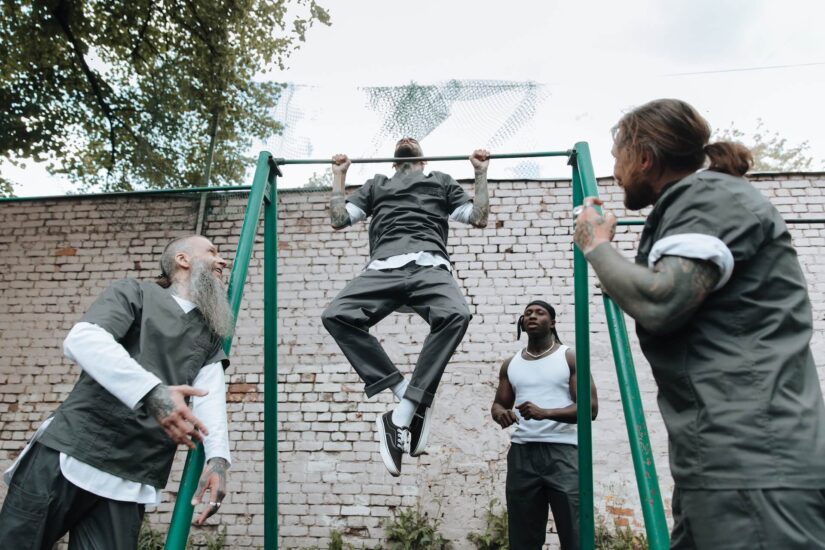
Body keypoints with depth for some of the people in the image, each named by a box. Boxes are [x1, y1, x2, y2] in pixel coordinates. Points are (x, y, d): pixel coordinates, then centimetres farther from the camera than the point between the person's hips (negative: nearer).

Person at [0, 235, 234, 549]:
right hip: (69, 453, -3)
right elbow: (82, 339, -13)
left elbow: (211, 394, 0)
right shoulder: (135, 293, 6)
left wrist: (217, 456, -22)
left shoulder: (211, 334, 17)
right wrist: (152, 392, -29)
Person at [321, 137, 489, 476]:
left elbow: (478, 218, 25)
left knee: (455, 315, -37)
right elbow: (339, 219, 26)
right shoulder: (377, 185, 38)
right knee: (336, 315, -29)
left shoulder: (441, 182, 35)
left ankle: (401, 416, -32)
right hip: (384, 267, 2)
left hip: (429, 265, -1)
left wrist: (481, 173, 25)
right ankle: (409, 396, -22)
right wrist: (339, 175, 32)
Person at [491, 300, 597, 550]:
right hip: (522, 453, 4)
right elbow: (498, 404, 23)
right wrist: (500, 413, -4)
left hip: (562, 451, -4)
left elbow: (590, 407, -5)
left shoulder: (570, 358, 2)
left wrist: (545, 413, -20)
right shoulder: (510, 364, 15)